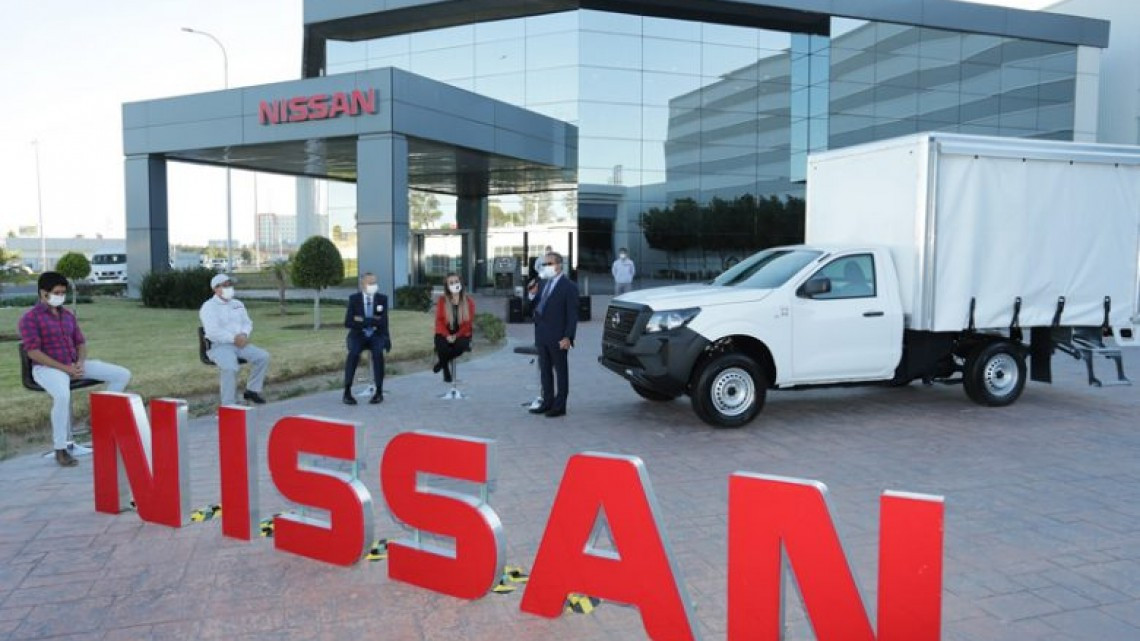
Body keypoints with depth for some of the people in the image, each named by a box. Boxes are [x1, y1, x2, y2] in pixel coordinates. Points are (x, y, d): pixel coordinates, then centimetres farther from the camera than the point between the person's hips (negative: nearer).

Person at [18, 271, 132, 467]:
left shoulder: (68, 315, 14)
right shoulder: (30, 318, -6)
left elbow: (81, 342, 17)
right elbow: (33, 352, -14)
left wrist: (80, 362, -5)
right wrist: (64, 368, -20)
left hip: (74, 365, 7)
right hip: (47, 368, -7)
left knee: (123, 375, -3)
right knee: (62, 395, -40)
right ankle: (60, 449, -27)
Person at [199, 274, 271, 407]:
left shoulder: (237, 304, 17)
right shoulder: (208, 307, -5)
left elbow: (248, 323, 17)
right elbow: (213, 331, -17)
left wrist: (244, 334, -6)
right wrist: (234, 338, -22)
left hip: (239, 343, 7)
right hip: (218, 346, -7)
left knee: (263, 356, -13)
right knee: (230, 367, -34)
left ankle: (252, 390, 0)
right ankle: (228, 405, -28)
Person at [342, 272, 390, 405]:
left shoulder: (382, 299, 1)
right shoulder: (354, 298, 0)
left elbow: (383, 322, -10)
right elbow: (348, 322, -8)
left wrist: (363, 320, -16)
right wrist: (372, 321, -16)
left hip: (376, 335, 0)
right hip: (358, 335, 0)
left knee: (378, 352, -32)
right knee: (354, 352, -32)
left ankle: (379, 392, -24)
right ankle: (347, 392, -27)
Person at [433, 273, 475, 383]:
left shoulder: (469, 301, -2)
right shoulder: (442, 300, -1)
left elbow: (468, 322, -3)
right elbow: (439, 320, -2)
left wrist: (457, 335, -15)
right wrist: (447, 335, -18)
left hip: (461, 334, 0)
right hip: (444, 334, 0)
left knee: (461, 346, -34)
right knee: (442, 347, -33)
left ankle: (441, 361, -3)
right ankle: (446, 370, -1)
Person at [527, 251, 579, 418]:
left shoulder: (568, 286, -9)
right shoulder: (543, 283, 13)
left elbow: (572, 315, -12)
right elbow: (536, 307, 16)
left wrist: (568, 337, -19)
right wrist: (533, 295, -4)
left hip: (558, 338, -7)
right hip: (542, 336, 7)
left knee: (560, 371, 3)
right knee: (545, 371, 14)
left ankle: (559, 406, 9)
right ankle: (547, 403, 24)